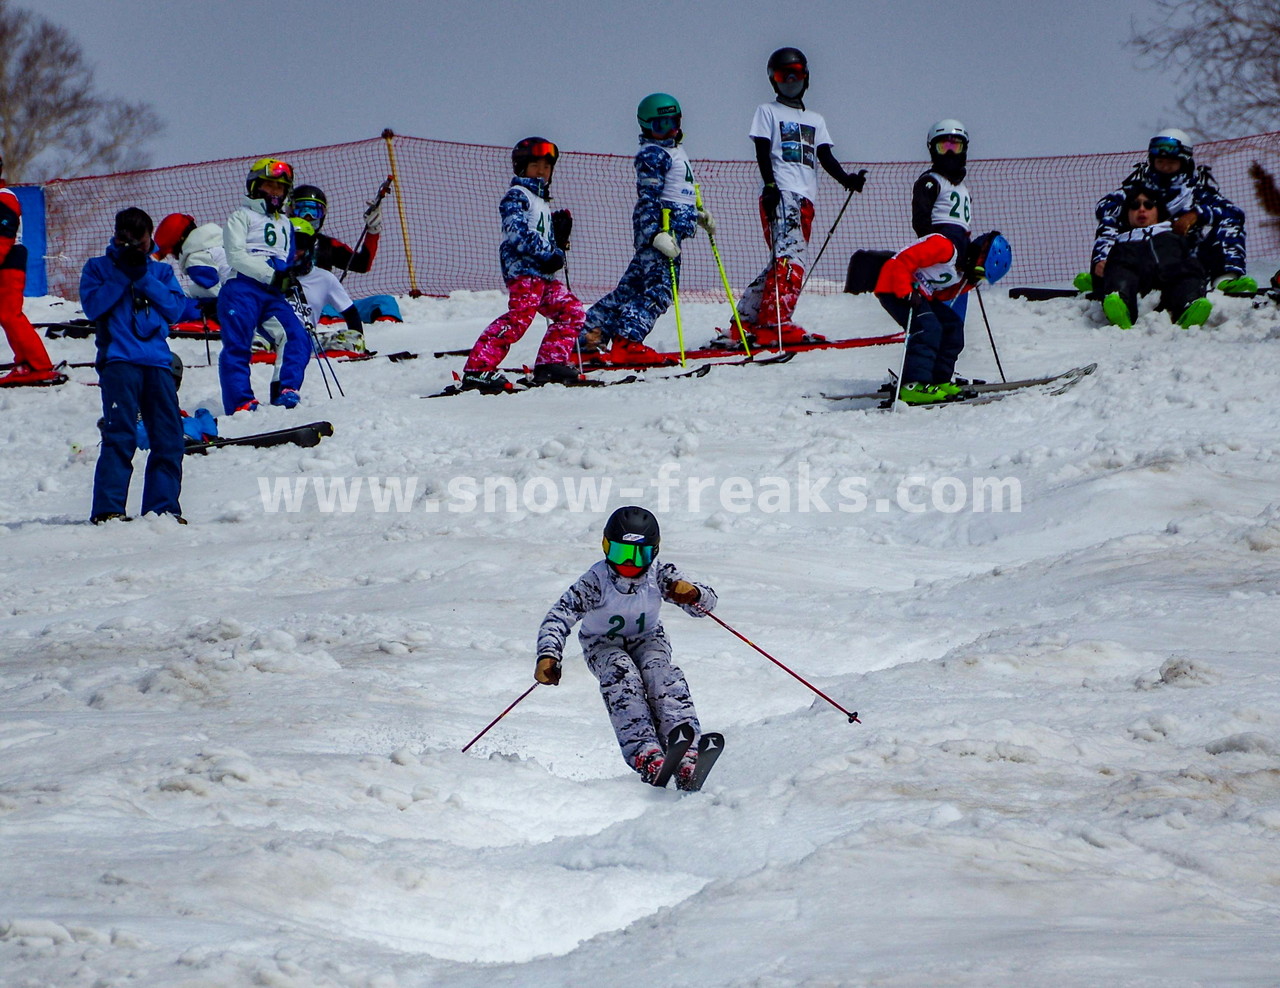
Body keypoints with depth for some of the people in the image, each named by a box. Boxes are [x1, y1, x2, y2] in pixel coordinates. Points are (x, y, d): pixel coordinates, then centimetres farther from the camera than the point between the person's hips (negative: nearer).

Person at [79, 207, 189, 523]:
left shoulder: (161, 271, 19)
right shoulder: (98, 268, 13)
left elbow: (176, 308, 3)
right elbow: (92, 305, -4)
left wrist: (144, 278, -5)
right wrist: (123, 276, -8)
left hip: (157, 361, 4)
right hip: (118, 360, -4)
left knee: (169, 438, 0)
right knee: (120, 436, -13)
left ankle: (163, 506, 8)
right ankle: (108, 508, -13)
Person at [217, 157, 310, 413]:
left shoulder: (284, 224, 29)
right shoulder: (242, 217, 8)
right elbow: (236, 255, -6)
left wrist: (291, 277, 10)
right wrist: (272, 275, -16)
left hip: (274, 295, 6)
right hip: (244, 289, -6)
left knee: (299, 339, -14)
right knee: (237, 346, -11)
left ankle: (287, 390, -18)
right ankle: (240, 401, -12)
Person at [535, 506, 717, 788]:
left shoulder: (660, 575, -16)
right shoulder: (596, 581, -23)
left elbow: (707, 603, -15)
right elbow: (559, 617, -29)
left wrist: (693, 594, -40)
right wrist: (548, 656, -46)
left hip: (648, 640, 2)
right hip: (603, 645, -1)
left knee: (662, 675, -31)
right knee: (621, 675, -34)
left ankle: (686, 756, -44)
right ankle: (645, 754, -50)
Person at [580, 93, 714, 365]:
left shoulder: (673, 151, 23)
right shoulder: (653, 155, -9)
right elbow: (648, 198, -17)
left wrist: (699, 215, 34)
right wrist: (657, 233, -25)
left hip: (668, 231, 10)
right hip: (658, 228, -10)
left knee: (632, 286, 10)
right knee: (659, 289, -15)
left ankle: (590, 334, 12)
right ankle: (627, 343, -20)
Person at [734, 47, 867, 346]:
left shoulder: (816, 120, 28)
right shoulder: (768, 111, 13)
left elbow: (825, 157, 14)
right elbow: (762, 152, -1)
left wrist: (846, 179, -5)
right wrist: (770, 186, -17)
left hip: (805, 198, 6)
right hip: (780, 194, -6)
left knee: (786, 260, 4)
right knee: (792, 256, -21)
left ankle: (746, 322, 10)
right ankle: (774, 324, -29)